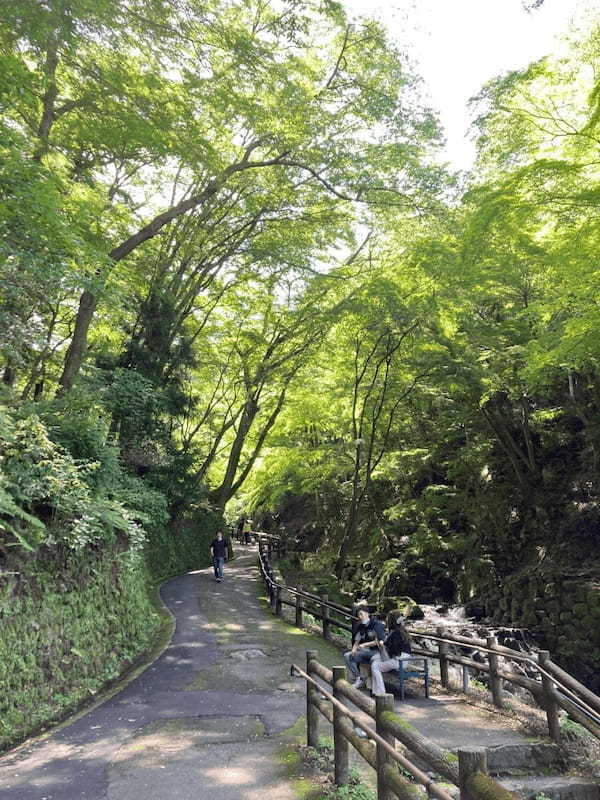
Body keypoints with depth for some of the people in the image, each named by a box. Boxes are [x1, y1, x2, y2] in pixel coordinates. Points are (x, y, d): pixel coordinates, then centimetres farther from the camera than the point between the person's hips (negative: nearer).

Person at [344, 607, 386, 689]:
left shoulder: (377, 624, -7)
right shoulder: (360, 627, 14)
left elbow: (379, 642, -14)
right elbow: (356, 641, 15)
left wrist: (364, 644, -17)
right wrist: (354, 650, -7)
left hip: (376, 652, -7)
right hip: (365, 651, 7)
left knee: (375, 660, -40)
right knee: (347, 656, -12)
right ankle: (358, 679, -9)